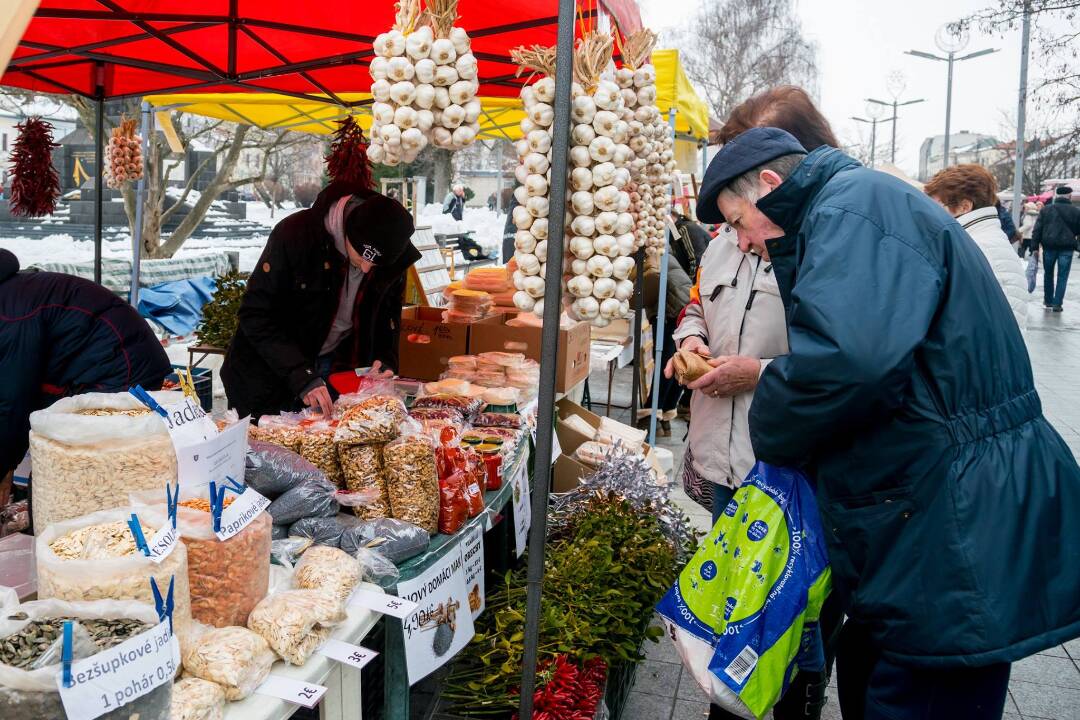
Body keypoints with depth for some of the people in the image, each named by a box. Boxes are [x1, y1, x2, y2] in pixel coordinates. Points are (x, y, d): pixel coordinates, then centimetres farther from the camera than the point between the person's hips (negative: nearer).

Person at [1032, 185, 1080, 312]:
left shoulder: (1045, 210, 4)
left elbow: (1037, 229, 1)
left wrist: (1035, 246, 1)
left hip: (1049, 246, 2)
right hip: (1067, 248, -2)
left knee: (1048, 274, 17)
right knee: (1062, 276, 3)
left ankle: (1048, 301, 22)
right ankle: (1057, 304, 0)